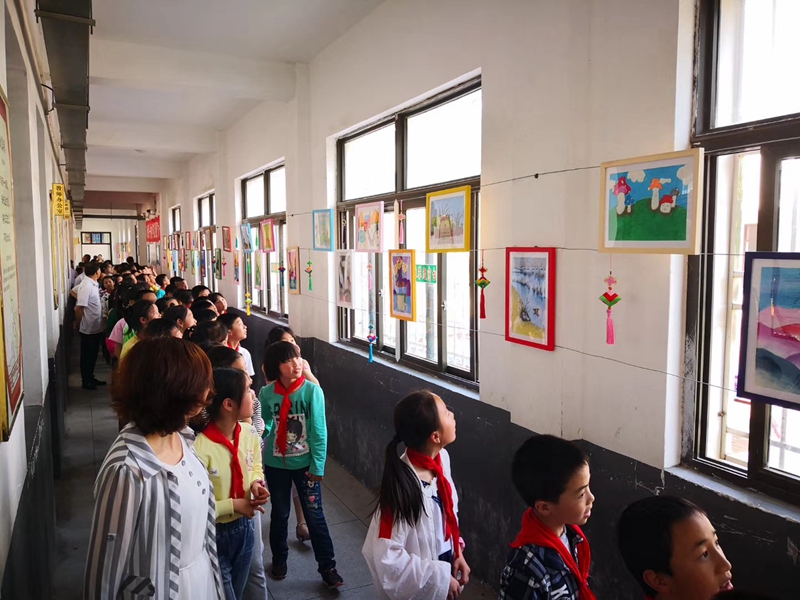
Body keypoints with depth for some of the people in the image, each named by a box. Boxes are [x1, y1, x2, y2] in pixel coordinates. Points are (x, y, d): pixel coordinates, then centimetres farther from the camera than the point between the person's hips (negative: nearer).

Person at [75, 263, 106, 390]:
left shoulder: (92, 284, 6)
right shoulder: (86, 286, -22)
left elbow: (74, 290, 21)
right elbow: (79, 308, -23)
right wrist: (78, 325, -13)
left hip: (96, 327, 9)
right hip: (89, 328, -9)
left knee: (93, 354, 18)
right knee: (87, 355, 5)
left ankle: (90, 378, 30)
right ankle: (85, 381, 17)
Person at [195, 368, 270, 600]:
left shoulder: (250, 435, -8)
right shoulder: (200, 448, -29)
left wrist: (256, 484, -9)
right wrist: (233, 505, -21)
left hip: (244, 529, 7)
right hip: (213, 536, -6)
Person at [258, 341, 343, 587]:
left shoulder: (312, 390, -16)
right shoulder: (267, 393, -10)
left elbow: (319, 431, -12)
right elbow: (264, 425, 5)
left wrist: (317, 466, -11)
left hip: (305, 463, -2)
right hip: (275, 463, 2)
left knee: (314, 516, 6)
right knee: (280, 514, 19)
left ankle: (327, 567, 21)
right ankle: (279, 559, 42)